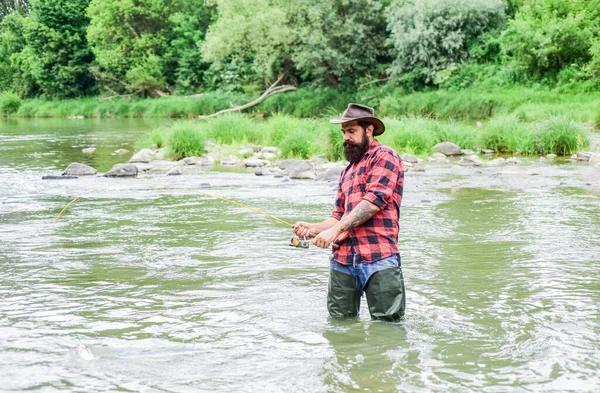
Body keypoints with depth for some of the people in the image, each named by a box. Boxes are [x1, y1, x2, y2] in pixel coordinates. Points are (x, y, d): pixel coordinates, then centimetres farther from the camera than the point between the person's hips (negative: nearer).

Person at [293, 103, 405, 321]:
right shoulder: (348, 171, 25)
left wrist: (335, 230, -17)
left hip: (379, 258, -7)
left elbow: (373, 202, -13)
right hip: (342, 260, 7)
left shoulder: (384, 157, 0)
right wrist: (314, 229, 3)